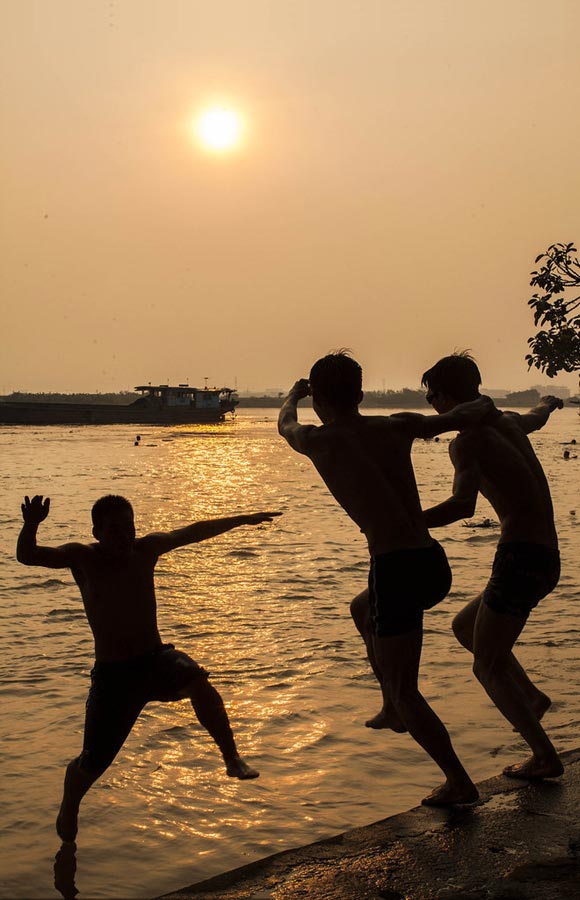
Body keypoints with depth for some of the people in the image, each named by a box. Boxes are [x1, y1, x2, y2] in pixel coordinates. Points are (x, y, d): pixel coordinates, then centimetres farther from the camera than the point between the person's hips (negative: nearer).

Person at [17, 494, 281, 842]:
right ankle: (69, 808, 34)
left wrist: (242, 520, 24)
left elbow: (193, 532, 15)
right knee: (93, 762, 1)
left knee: (197, 680, -32)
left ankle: (233, 758, -19)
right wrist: (31, 525, -42)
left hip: (157, 658, 2)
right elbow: (27, 556, -20)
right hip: (112, 672, -2)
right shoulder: (83, 558, -8)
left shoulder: (146, 549, 1)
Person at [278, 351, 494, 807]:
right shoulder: (397, 426, 9)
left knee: (404, 691, 6)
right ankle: (398, 713, 40)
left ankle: (460, 782, 6)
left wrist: (293, 395, 47)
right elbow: (464, 415, 6)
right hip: (434, 563, 7)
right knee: (365, 612, 36)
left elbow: (285, 425, 25)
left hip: (396, 568, -7)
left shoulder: (320, 440, 2)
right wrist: (485, 407, 30)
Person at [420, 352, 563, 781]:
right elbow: (538, 417, 41)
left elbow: (464, 504, -28)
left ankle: (546, 757, 3)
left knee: (488, 666, 2)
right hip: (547, 559, 9)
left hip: (521, 557, -9)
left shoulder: (467, 441, -11)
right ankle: (532, 696, 19)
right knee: (464, 626, 25)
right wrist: (549, 402, 65)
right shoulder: (510, 423, 15)